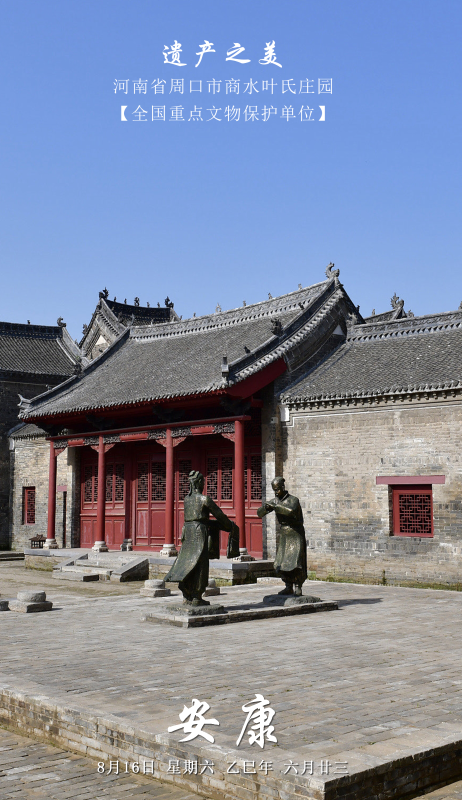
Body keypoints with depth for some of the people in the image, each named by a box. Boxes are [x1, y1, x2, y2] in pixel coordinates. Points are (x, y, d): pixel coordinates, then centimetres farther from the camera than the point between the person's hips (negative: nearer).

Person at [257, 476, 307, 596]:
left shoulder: (293, 500, -13)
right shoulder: (274, 501, 5)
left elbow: (291, 511, -36)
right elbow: (259, 513, 2)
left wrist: (275, 507, -35)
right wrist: (266, 507, -20)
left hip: (296, 534, -6)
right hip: (284, 534, 6)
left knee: (295, 560, -14)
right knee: (281, 562, 2)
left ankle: (298, 586, -2)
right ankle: (289, 587, 12)